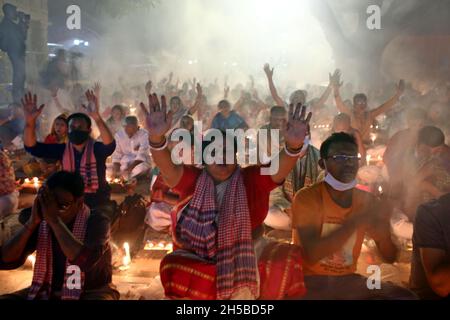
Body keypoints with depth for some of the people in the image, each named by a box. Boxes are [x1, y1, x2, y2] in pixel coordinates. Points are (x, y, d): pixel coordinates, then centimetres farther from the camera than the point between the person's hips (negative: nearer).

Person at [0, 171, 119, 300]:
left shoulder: (97, 221, -15)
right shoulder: (41, 223, -3)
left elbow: (86, 261, -35)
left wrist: (54, 219, -31)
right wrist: (32, 221, -22)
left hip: (91, 293, -4)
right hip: (47, 292, 4)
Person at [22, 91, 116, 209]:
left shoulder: (97, 148, -12)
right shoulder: (62, 149, -2)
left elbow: (110, 144, -36)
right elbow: (32, 147, -9)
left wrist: (96, 117, -50)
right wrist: (30, 122, -28)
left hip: (97, 200, -3)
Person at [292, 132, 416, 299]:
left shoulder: (366, 200, 2)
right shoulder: (306, 198, -13)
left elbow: (389, 257, 1)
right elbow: (311, 255, -24)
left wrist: (383, 222, -20)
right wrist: (356, 222, -27)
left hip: (348, 280, 5)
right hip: (310, 280, -5)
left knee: (406, 296, -16)